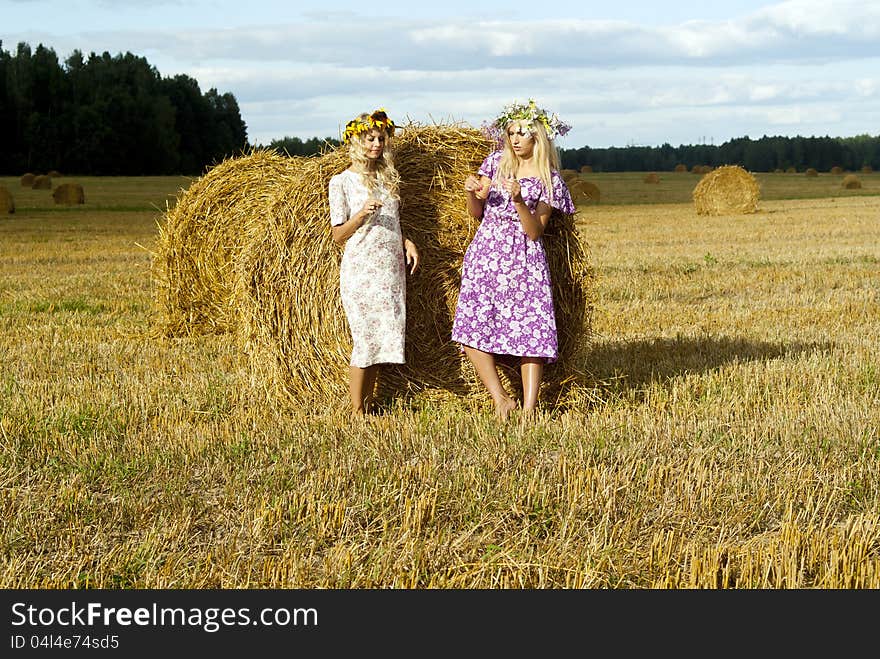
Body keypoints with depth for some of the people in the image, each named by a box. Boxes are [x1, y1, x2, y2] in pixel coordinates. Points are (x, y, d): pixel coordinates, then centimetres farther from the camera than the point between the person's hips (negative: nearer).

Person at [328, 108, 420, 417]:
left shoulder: (388, 177, 14)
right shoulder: (342, 181, -3)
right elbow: (337, 235, -4)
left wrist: (407, 242, 3)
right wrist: (362, 215, -20)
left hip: (392, 270, 6)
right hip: (361, 271, -6)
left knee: (382, 340, 5)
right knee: (365, 340, -7)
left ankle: (368, 408, 12)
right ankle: (356, 412, 1)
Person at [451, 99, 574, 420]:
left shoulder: (548, 179, 0)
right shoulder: (496, 162, 9)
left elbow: (535, 232, -7)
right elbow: (477, 213, 13)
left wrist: (519, 201, -21)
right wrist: (472, 193, -8)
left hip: (524, 260, -3)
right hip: (485, 255, 3)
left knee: (532, 333, -7)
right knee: (472, 329, -6)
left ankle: (529, 409, -4)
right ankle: (501, 399, 1)